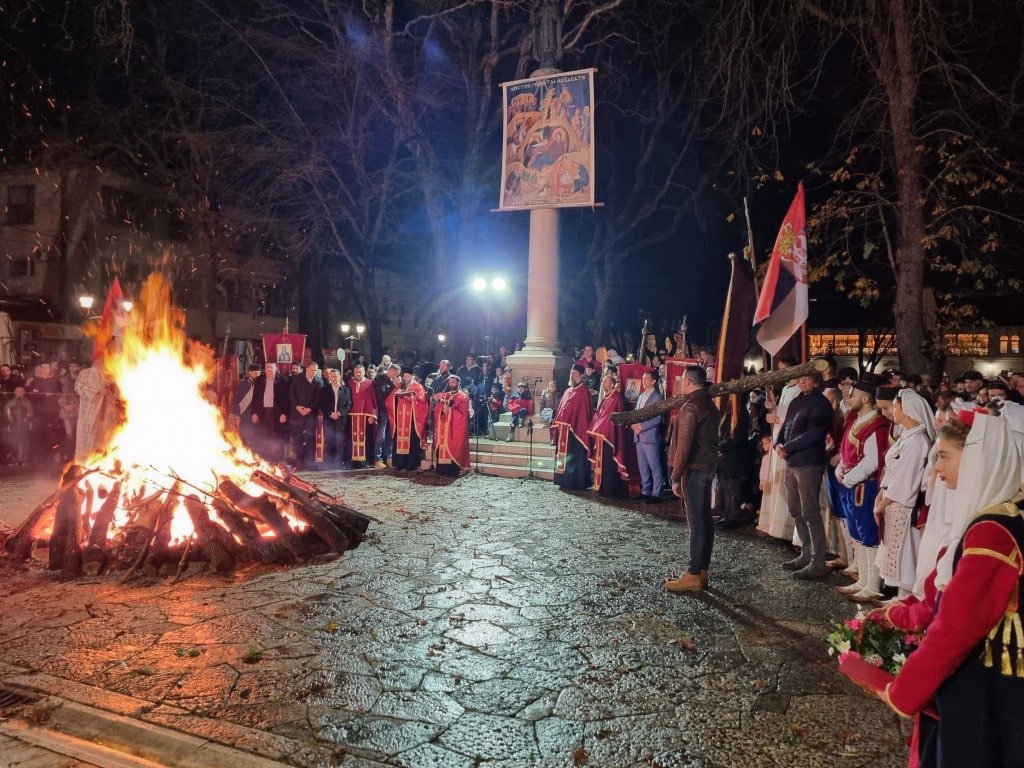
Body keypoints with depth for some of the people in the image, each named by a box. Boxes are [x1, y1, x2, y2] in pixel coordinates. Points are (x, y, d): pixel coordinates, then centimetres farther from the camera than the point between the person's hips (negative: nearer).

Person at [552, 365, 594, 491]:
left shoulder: (583, 392, -8)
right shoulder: (567, 392, 16)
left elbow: (584, 413, -14)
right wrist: (557, 426, 11)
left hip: (576, 430, -8)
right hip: (564, 430, 8)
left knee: (575, 458, -3)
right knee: (564, 456, 10)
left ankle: (576, 484, 3)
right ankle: (565, 482, 17)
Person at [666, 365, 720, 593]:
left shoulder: (690, 407, -15)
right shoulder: (711, 406, 15)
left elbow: (684, 445, -20)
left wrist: (676, 477, -17)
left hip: (694, 470, -9)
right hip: (708, 467, 9)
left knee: (696, 522, -7)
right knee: (705, 519, 11)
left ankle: (694, 575, -3)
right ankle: (703, 569, 18)